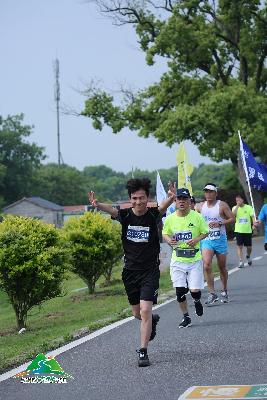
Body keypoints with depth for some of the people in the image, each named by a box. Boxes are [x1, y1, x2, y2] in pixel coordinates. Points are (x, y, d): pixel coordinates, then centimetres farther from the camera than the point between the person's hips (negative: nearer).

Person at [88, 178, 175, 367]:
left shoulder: (153, 214, -10)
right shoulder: (125, 215, -6)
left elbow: (164, 206, -32)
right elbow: (111, 210, -27)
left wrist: (172, 198, -55)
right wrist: (97, 204, -49)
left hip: (150, 270, -3)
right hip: (130, 270, 3)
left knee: (145, 310, -14)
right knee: (137, 313, 16)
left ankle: (143, 352, -6)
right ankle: (153, 320, 50)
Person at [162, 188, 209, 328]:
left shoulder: (197, 217, -6)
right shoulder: (170, 218, -1)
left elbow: (205, 232, 4)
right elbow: (165, 233, 12)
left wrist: (196, 239, -15)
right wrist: (169, 240, -10)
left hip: (195, 259, -2)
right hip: (177, 260, 2)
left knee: (195, 290, -6)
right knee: (180, 290, -1)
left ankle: (197, 301, 31)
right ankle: (186, 317, 17)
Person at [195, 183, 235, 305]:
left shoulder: (222, 205, -3)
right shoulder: (200, 206, 6)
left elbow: (232, 219, -5)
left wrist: (219, 223, -18)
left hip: (220, 239, -1)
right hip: (206, 239, 1)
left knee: (222, 267, 10)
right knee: (207, 265, -17)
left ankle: (224, 291, 29)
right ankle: (212, 294, -15)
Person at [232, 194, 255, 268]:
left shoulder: (249, 207, 2)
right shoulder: (235, 208, 4)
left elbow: (252, 216, -4)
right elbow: (233, 214, -15)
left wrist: (254, 222, -23)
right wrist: (237, 206, -16)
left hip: (248, 230, 0)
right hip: (238, 230, 0)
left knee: (249, 246, 6)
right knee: (240, 246, -5)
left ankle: (248, 257, 35)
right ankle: (241, 261, -2)